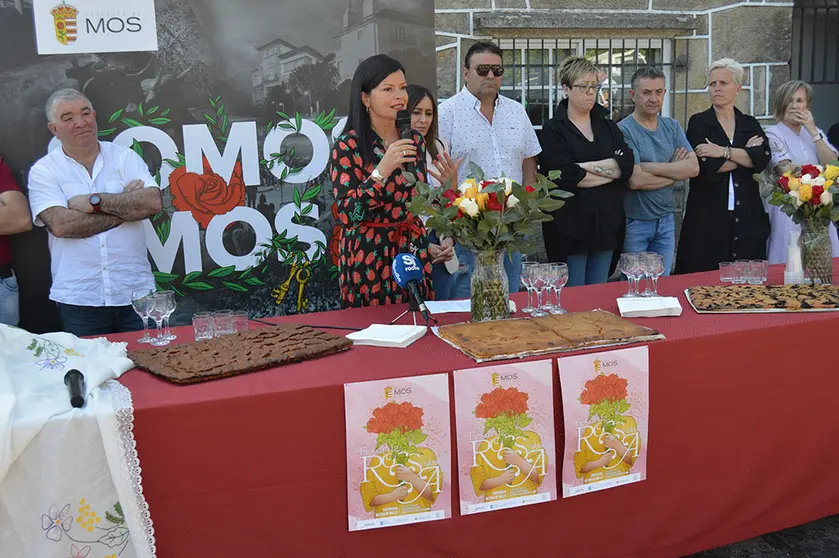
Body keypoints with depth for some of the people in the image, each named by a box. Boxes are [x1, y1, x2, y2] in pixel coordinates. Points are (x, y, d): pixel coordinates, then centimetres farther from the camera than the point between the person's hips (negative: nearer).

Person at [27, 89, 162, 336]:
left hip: (136, 291, 1)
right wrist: (126, 206, -9)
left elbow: (152, 202, -9)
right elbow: (61, 225, -14)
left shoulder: (125, 157, 7)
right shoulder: (43, 171, 2)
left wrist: (95, 201, -12)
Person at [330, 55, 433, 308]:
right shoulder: (347, 146, -11)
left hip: (414, 250, 5)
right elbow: (347, 214, -18)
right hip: (369, 257, -5)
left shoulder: (415, 140, 5)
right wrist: (382, 170, -26)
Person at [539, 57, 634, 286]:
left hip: (606, 223, 5)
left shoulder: (607, 125, 13)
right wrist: (610, 172, -6)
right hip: (570, 225, -5)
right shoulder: (554, 130, -3)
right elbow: (566, 176, -17)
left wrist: (587, 167, -13)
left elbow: (627, 162, -2)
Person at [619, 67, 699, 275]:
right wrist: (675, 171, -7)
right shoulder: (623, 130, -12)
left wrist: (651, 167, -16)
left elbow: (693, 167, -6)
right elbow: (636, 180, -21)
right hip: (635, 222, -5)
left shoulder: (672, 127, 7)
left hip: (666, 220, 5)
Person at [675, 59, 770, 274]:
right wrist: (745, 154, -3)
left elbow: (763, 159, -5)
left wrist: (724, 152, -13)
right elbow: (704, 167, -11)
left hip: (746, 216, 3)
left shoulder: (751, 125, 14)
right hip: (707, 217, -3)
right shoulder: (698, 123, 4)